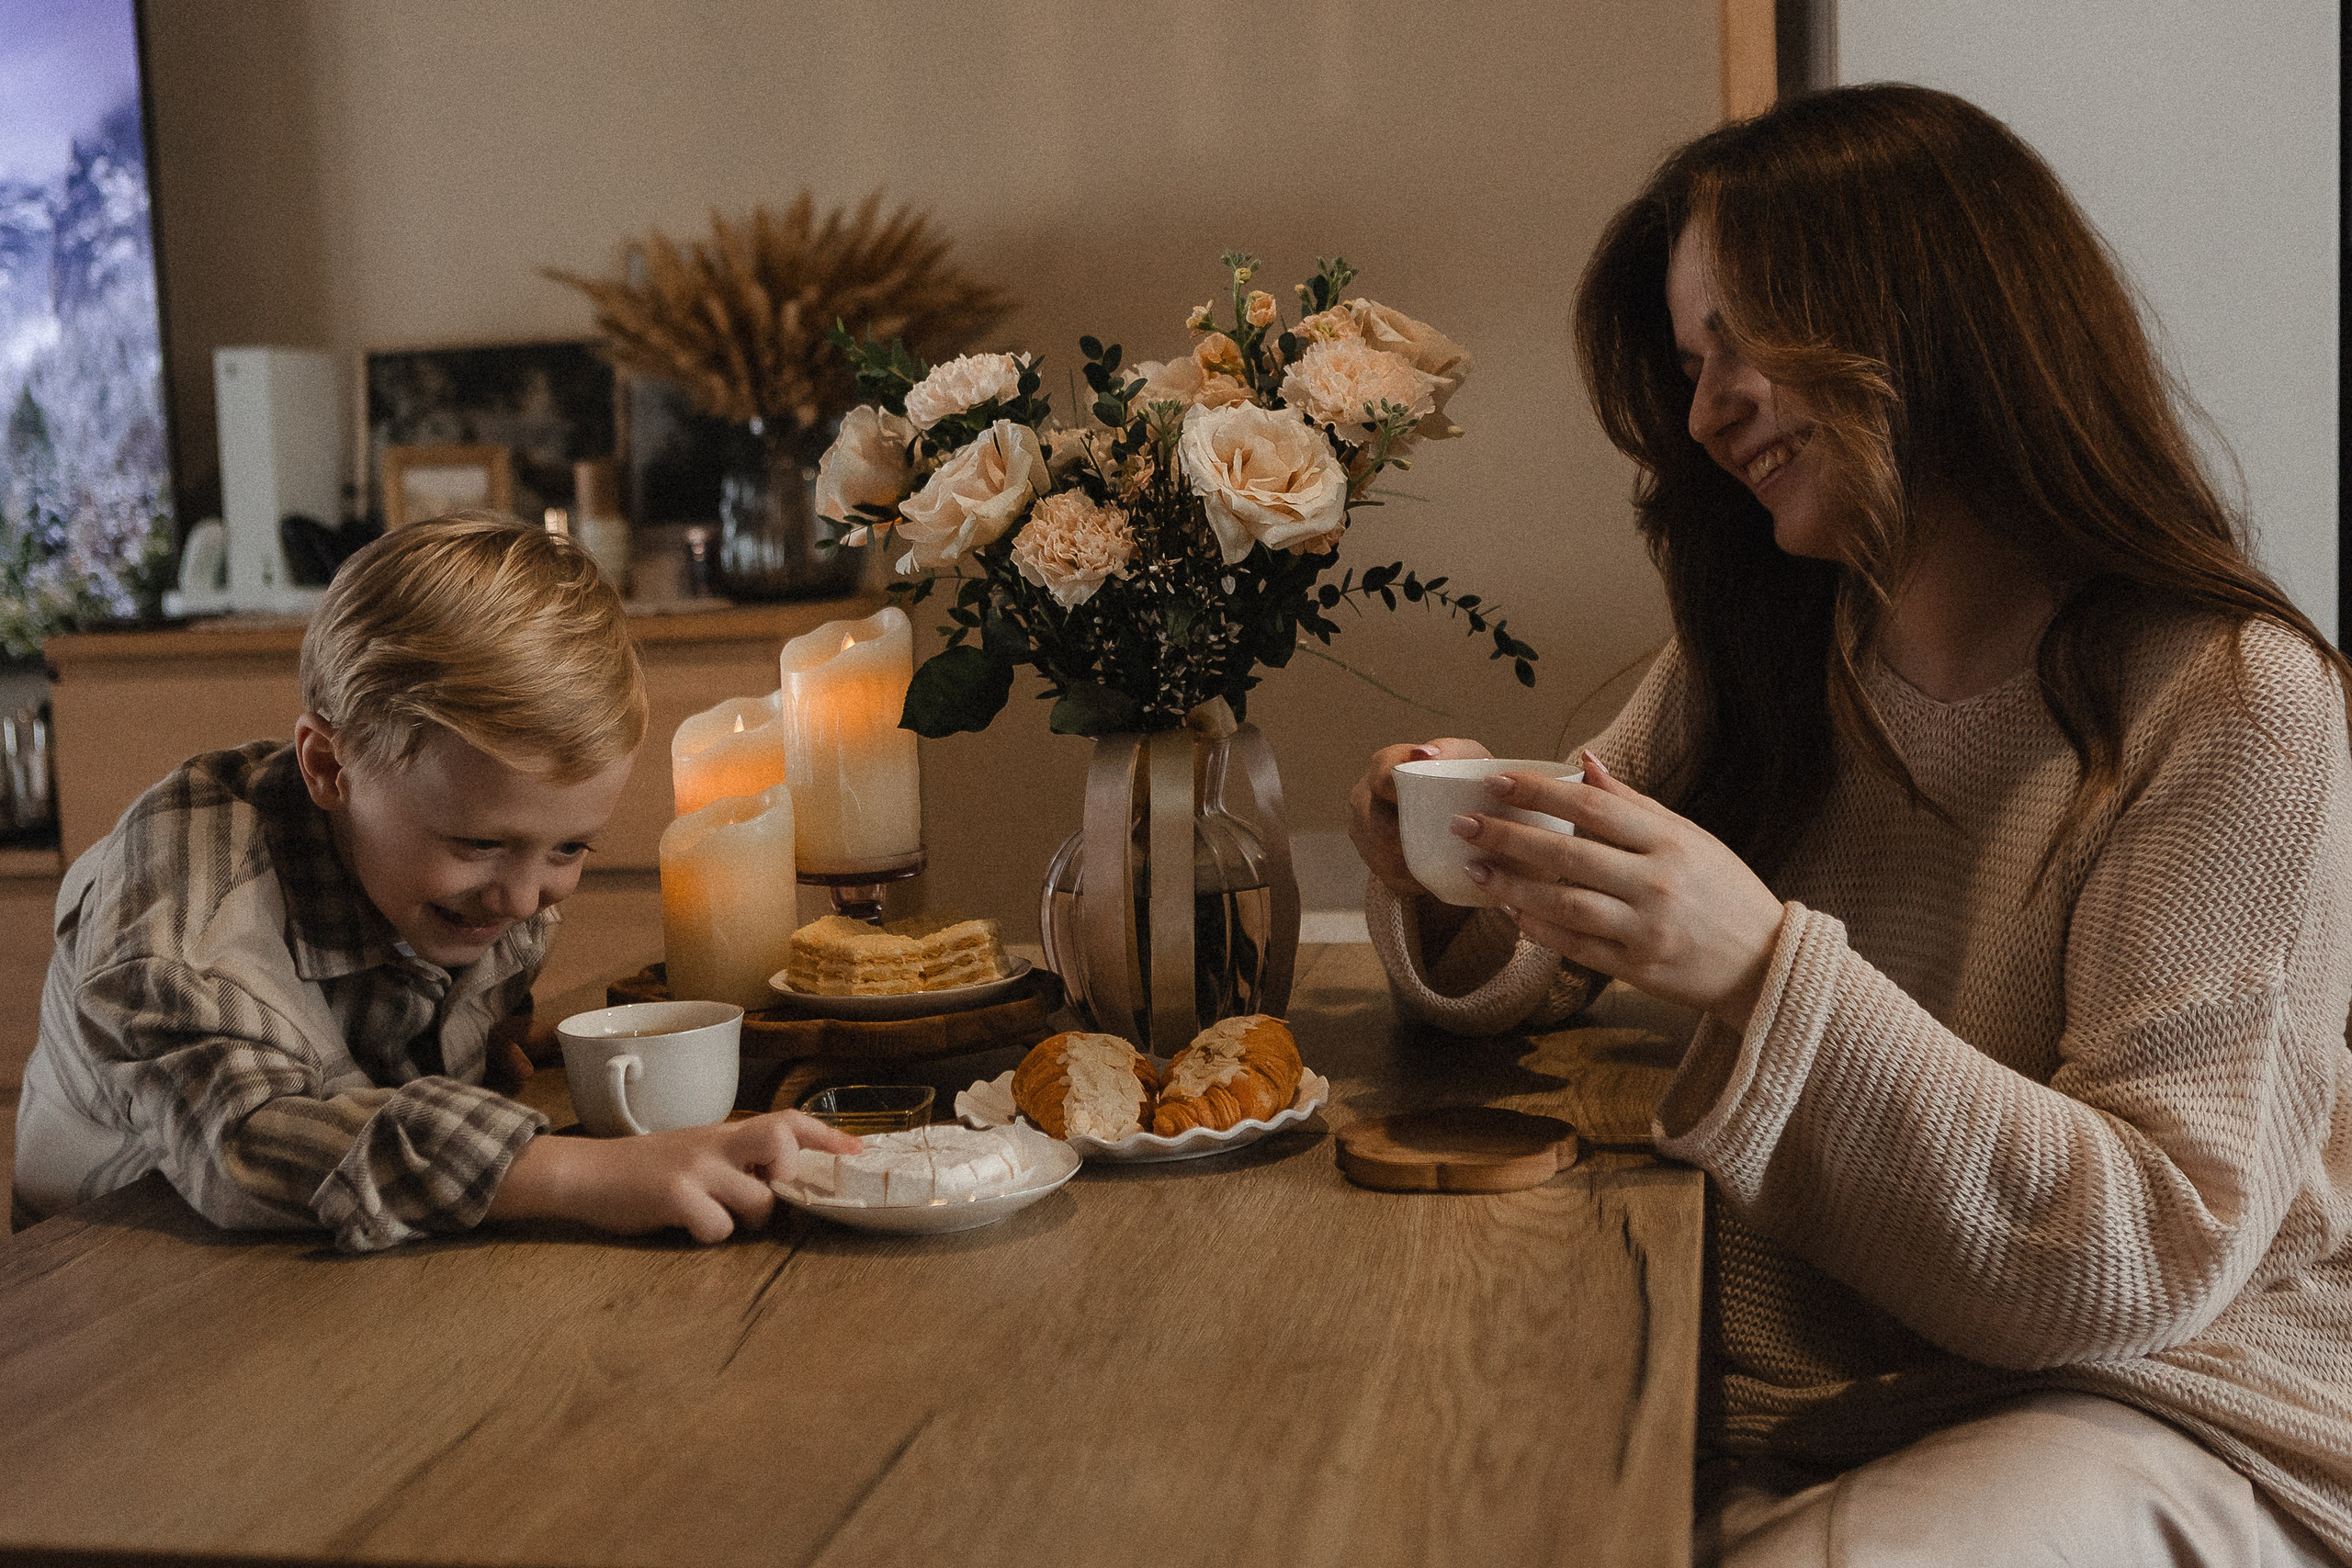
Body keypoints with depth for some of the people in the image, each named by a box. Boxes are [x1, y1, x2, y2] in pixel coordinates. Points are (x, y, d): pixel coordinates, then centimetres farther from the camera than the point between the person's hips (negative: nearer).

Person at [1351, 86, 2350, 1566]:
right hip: (1798, 1376, 5)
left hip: (2163, 1403, -5)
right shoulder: (1753, 655, 5)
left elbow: (2147, 1253, -19)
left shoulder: (2231, 705, -15)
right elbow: (1566, 962, 12)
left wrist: (1766, 974, -32)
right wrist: (1464, 900, -12)